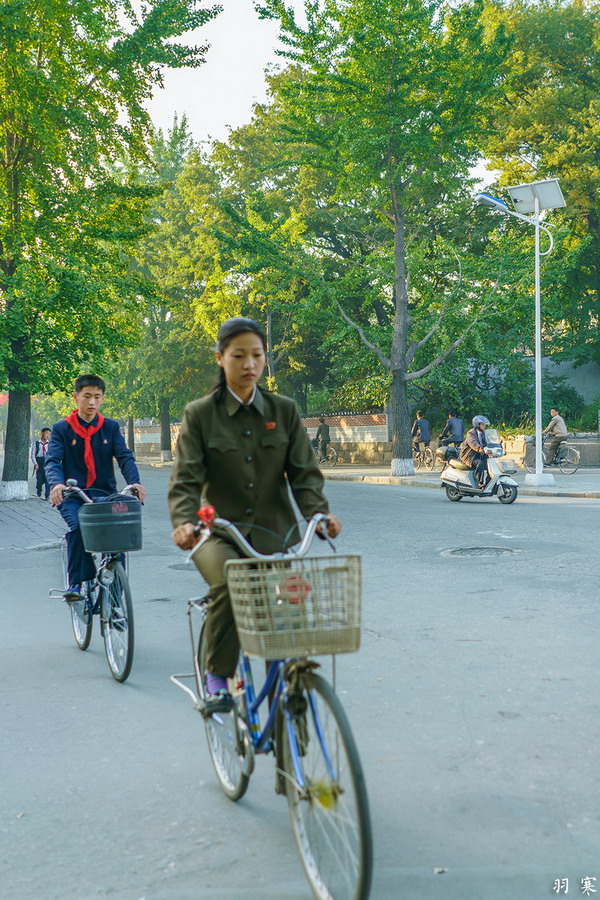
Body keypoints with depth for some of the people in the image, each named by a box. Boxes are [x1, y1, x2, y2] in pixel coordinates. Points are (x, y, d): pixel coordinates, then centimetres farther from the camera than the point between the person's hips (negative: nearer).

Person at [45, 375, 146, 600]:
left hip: (104, 493, 1)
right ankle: (75, 583, -16)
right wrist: (57, 483, -30)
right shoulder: (61, 429, 4)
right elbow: (52, 461, -7)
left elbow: (125, 457, -2)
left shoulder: (111, 427, 9)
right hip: (72, 495, -1)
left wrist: (135, 481, -23)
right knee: (78, 526, -31)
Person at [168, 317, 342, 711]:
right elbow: (186, 478, -9)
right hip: (220, 531, -2)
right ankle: (217, 677, -10)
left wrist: (320, 513, -19)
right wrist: (184, 521, -29)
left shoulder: (284, 410, 6)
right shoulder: (200, 414, 0)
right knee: (229, 583, -31)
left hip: (274, 531, 3)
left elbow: (305, 471, 1)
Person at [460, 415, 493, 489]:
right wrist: (480, 449, -51)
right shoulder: (471, 433, -13)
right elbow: (473, 443, -33)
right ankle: (480, 483, -35)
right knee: (479, 463, -33)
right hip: (469, 456, -8)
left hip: (478, 456, 8)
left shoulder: (482, 433, 15)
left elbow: (485, 444, 14)